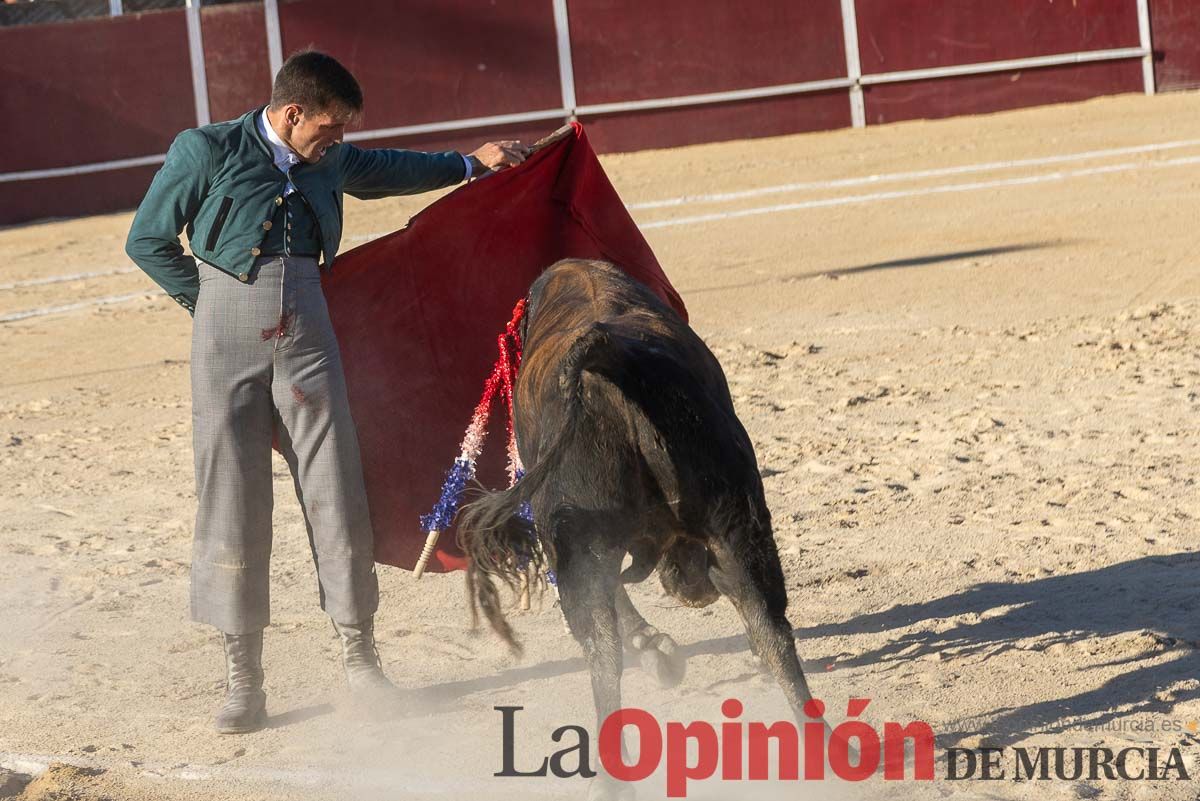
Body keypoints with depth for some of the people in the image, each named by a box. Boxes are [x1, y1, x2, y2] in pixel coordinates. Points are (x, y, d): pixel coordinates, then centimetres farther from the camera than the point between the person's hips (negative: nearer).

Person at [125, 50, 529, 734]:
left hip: (307, 337, 4)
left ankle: (360, 658, 10)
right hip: (228, 343, -4)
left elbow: (392, 170, 34)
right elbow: (148, 241, 4)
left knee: (337, 492, 0)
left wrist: (470, 163, 39)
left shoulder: (332, 162, 13)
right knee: (232, 498, -2)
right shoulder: (206, 152, -3)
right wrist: (216, 303, 4)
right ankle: (244, 681, 5)